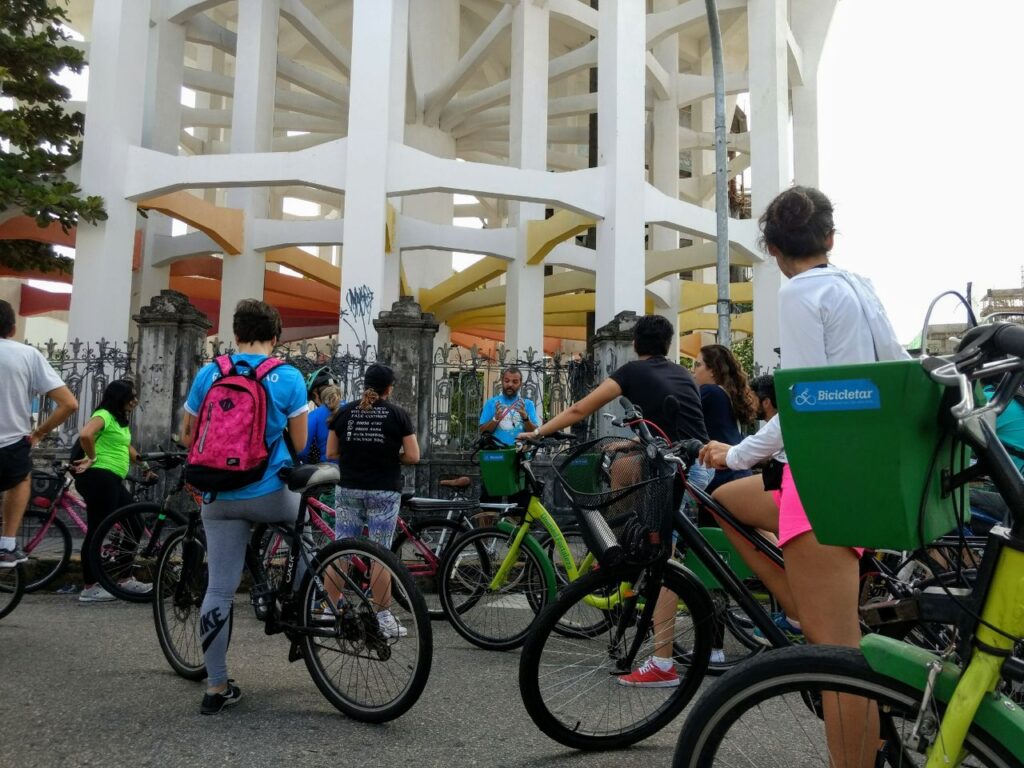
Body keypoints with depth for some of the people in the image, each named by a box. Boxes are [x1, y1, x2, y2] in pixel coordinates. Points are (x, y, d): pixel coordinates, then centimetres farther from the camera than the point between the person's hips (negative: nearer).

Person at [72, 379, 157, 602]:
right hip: (99, 478, -10)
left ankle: (125, 579, 19)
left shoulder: (121, 420, 21)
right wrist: (92, 458, -15)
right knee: (98, 531, -6)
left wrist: (144, 466, 32)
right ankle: (89, 588, 1)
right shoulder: (104, 415, -10)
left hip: (113, 481, 10)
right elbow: (85, 435, -29)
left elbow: (127, 448, 33)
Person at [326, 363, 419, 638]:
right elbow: (412, 456, -6)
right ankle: (383, 618, 6)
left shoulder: (344, 412, 4)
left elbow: (331, 453, 6)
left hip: (349, 490, 3)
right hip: (383, 492, -3)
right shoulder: (397, 414, -3)